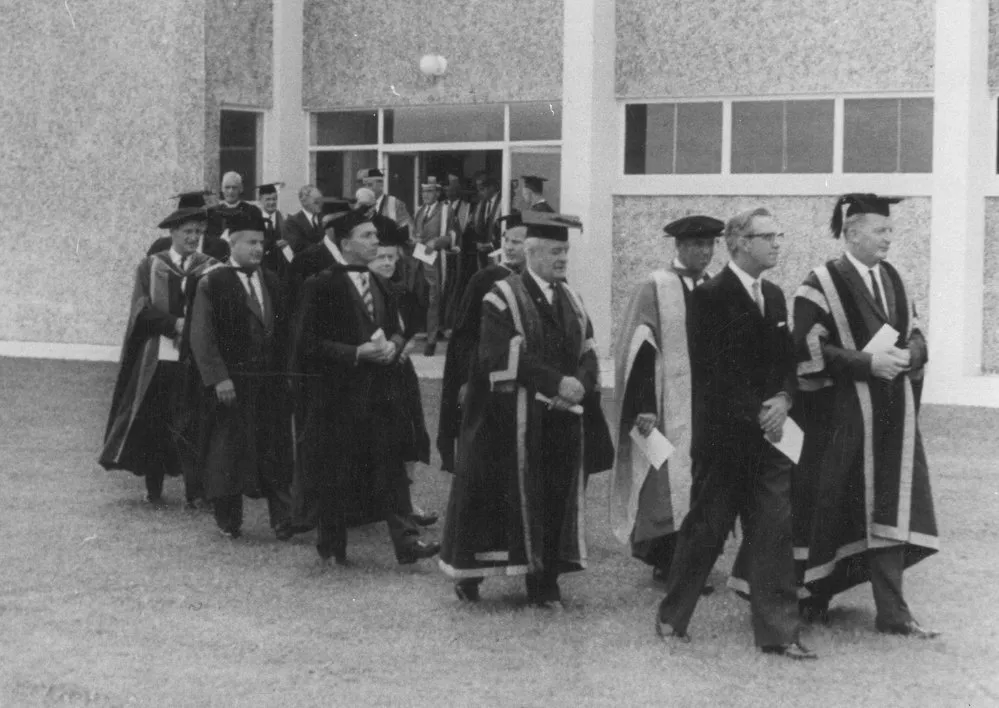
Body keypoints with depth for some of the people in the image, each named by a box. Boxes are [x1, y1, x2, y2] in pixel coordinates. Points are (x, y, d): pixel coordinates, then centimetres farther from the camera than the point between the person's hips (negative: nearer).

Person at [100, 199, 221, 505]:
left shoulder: (208, 268, 4)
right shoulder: (150, 267, 5)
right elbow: (141, 308, -5)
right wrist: (175, 324, -17)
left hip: (191, 360, -1)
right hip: (154, 358, 1)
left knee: (189, 425, -5)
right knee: (152, 423, 9)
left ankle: (196, 492, -5)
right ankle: (153, 488, 22)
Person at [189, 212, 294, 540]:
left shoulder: (271, 282, 10)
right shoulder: (213, 284, -6)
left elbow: (284, 330, 14)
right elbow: (202, 337, -11)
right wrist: (218, 377, -19)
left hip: (271, 381, 4)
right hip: (232, 383, -4)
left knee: (274, 453, 3)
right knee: (230, 451, 5)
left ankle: (283, 520, 5)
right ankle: (228, 520, 19)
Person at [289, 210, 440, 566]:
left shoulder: (379, 285, 11)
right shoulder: (322, 286, -10)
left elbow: (395, 330, 20)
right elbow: (307, 342, -13)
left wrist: (392, 346, -4)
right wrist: (356, 353, -19)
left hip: (379, 389, 5)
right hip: (338, 392, -5)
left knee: (390, 468, -2)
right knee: (336, 474, 5)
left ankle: (406, 540, -4)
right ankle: (332, 546, 19)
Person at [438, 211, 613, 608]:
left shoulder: (570, 301, 13)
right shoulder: (504, 298, -7)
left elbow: (587, 353, 9)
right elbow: (503, 356, -16)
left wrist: (580, 383, -12)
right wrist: (556, 382, -21)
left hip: (562, 419, 6)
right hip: (515, 421, -6)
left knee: (555, 500, 5)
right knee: (517, 499, 0)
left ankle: (544, 584, 12)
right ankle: (467, 571, 15)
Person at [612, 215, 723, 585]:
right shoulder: (654, 289, -4)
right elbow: (639, 352, -9)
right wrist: (644, 406, -16)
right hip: (669, 407, -5)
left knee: (701, 489, 5)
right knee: (669, 484, -5)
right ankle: (666, 562, 5)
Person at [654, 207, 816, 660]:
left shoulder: (774, 296, 14)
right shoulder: (711, 296, -10)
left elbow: (787, 359, 16)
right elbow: (712, 371, -14)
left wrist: (782, 400, -4)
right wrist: (755, 415, -15)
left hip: (768, 433, 6)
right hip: (725, 435, -6)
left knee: (775, 533, 2)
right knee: (706, 530, 4)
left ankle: (779, 633, 6)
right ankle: (671, 618, 20)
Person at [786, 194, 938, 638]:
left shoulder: (892, 279, 11)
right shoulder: (823, 284, -8)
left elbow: (915, 334, 16)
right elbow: (808, 349, -14)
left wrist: (908, 354, -7)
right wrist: (867, 362, -19)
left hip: (892, 416, 5)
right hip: (842, 418, -5)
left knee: (888, 512, 2)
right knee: (832, 512, 3)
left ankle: (892, 613, 5)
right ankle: (813, 597, 22)